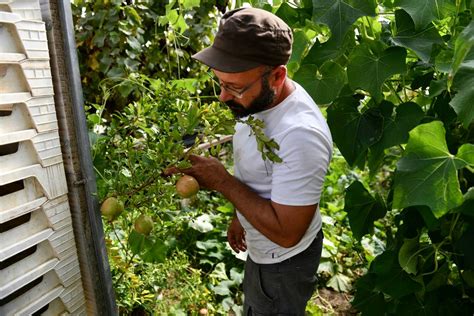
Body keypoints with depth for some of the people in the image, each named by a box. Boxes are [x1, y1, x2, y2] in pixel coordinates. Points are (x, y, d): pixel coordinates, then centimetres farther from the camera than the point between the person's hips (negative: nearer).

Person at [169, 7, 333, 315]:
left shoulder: (300, 134, -39)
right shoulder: (259, 99, -11)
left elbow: (286, 233, -33)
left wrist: (223, 181, -29)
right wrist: (241, 216, 14)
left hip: (284, 259, -8)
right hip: (261, 246, 8)